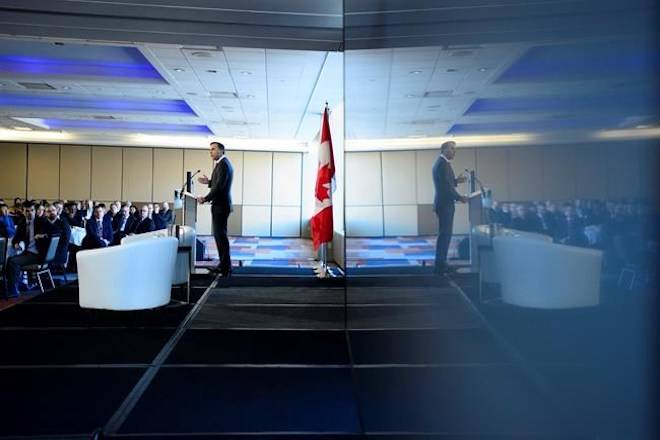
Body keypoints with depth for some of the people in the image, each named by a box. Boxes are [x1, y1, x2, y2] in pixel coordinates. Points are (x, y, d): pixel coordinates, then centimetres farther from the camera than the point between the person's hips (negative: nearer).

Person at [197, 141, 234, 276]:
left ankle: (226, 268, -4)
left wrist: (205, 199, -16)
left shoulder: (223, 164, -15)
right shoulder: (222, 163, 18)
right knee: (219, 234, 14)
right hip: (220, 205, 11)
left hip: (221, 205, -11)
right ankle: (223, 264, 21)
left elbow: (219, 186, -21)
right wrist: (209, 182, 8)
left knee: (221, 235, -8)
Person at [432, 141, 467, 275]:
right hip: (445, 204, -11)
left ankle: (441, 264, 20)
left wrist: (456, 180, 11)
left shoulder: (440, 163, 18)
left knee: (445, 235, 14)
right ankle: (440, 266, -4)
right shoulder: (443, 164, -15)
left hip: (443, 204, 11)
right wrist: (459, 197, -14)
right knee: (444, 235, -7)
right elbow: (446, 186, -21)